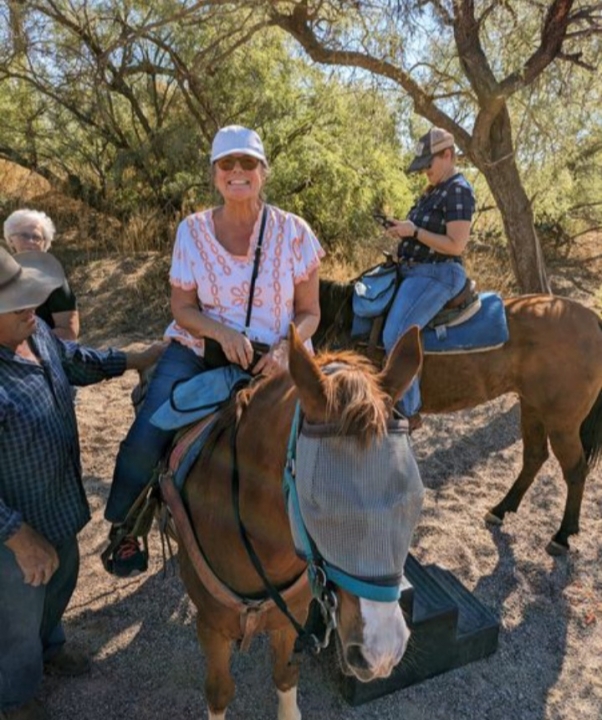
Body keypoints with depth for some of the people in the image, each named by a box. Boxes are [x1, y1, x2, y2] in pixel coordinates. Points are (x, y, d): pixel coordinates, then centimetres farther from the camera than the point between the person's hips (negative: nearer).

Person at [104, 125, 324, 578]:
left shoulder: (294, 231, -6)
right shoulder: (193, 231, -4)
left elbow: (309, 312, -2)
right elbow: (183, 308, -1)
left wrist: (286, 348, -22)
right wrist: (223, 333, -21)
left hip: (271, 361, 0)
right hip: (198, 350, 0)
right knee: (144, 440, -15)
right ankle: (123, 527, 16)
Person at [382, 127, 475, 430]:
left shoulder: (458, 190, -12)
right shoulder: (434, 189, 16)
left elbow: (455, 245, -20)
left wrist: (413, 231, -17)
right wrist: (403, 228, 7)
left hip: (436, 274, -11)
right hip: (414, 271, 11)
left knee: (395, 335, -24)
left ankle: (408, 412, -12)